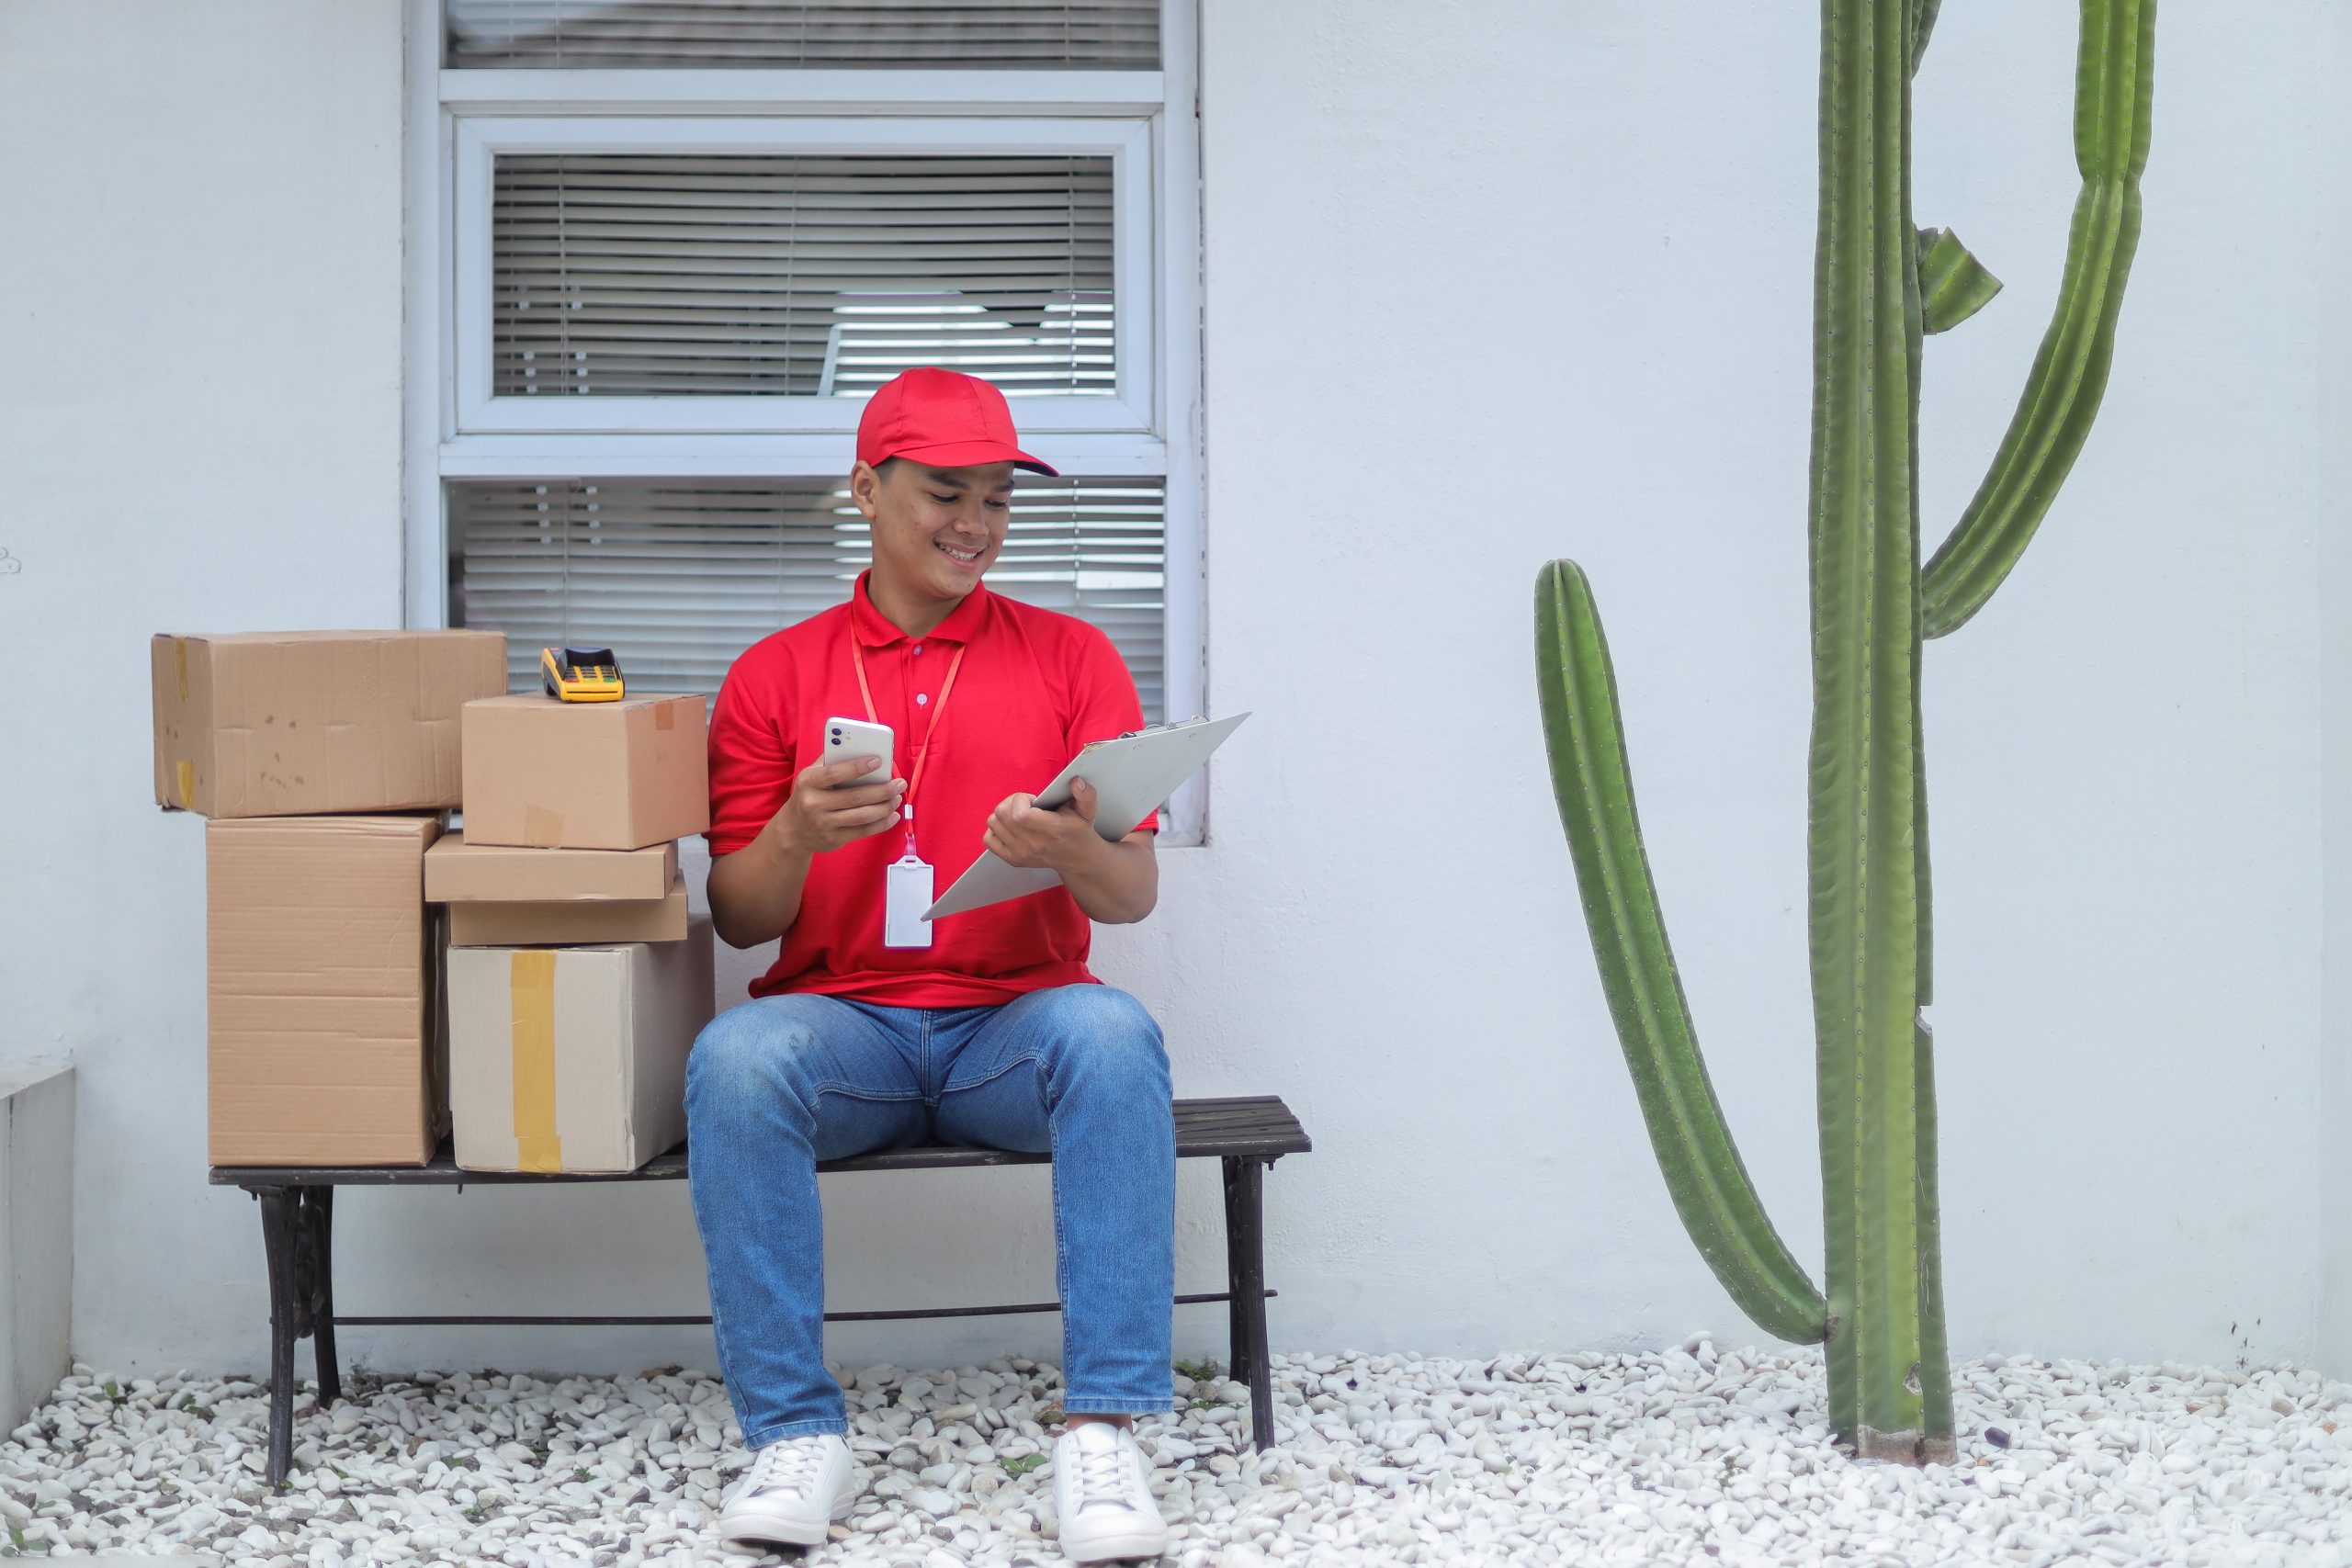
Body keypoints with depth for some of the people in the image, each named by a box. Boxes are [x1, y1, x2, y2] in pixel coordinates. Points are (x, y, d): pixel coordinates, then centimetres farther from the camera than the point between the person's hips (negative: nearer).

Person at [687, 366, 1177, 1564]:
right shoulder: (773, 677, 10)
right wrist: (796, 835, -16)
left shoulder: (1070, 659, 9)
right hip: (838, 1019, 0)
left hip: (1015, 1023, 0)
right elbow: (737, 918, 7)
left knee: (1114, 1036, -34)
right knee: (734, 1059, -32)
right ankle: (794, 1437, -25)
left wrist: (1073, 852, -22)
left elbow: (1135, 895, 3)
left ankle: (1103, 1434, -32)